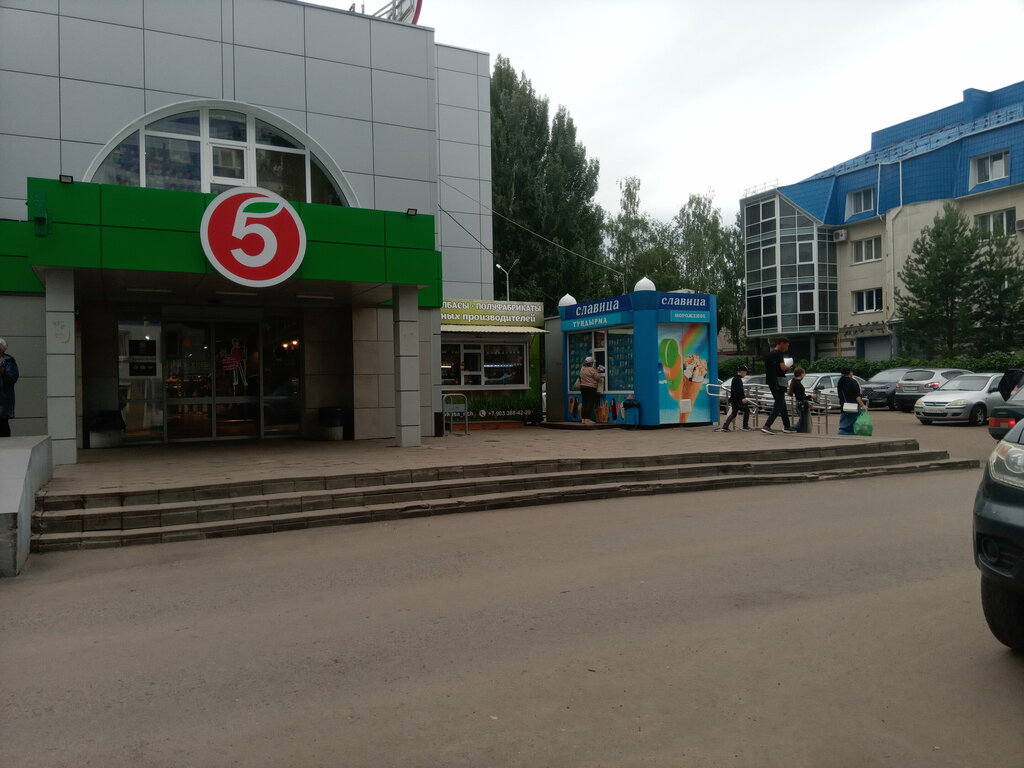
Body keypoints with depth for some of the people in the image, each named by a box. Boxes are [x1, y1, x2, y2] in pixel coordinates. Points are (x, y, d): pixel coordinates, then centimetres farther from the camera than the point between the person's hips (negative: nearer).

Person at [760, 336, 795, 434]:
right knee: (778, 405, -7)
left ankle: (786, 426, 26)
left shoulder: (768, 355, 13)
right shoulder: (779, 353, -12)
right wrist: (788, 367, -1)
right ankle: (767, 426, -18)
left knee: (782, 404, 19)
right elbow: (783, 367, -23)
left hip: (771, 382, 9)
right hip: (779, 381, -9)